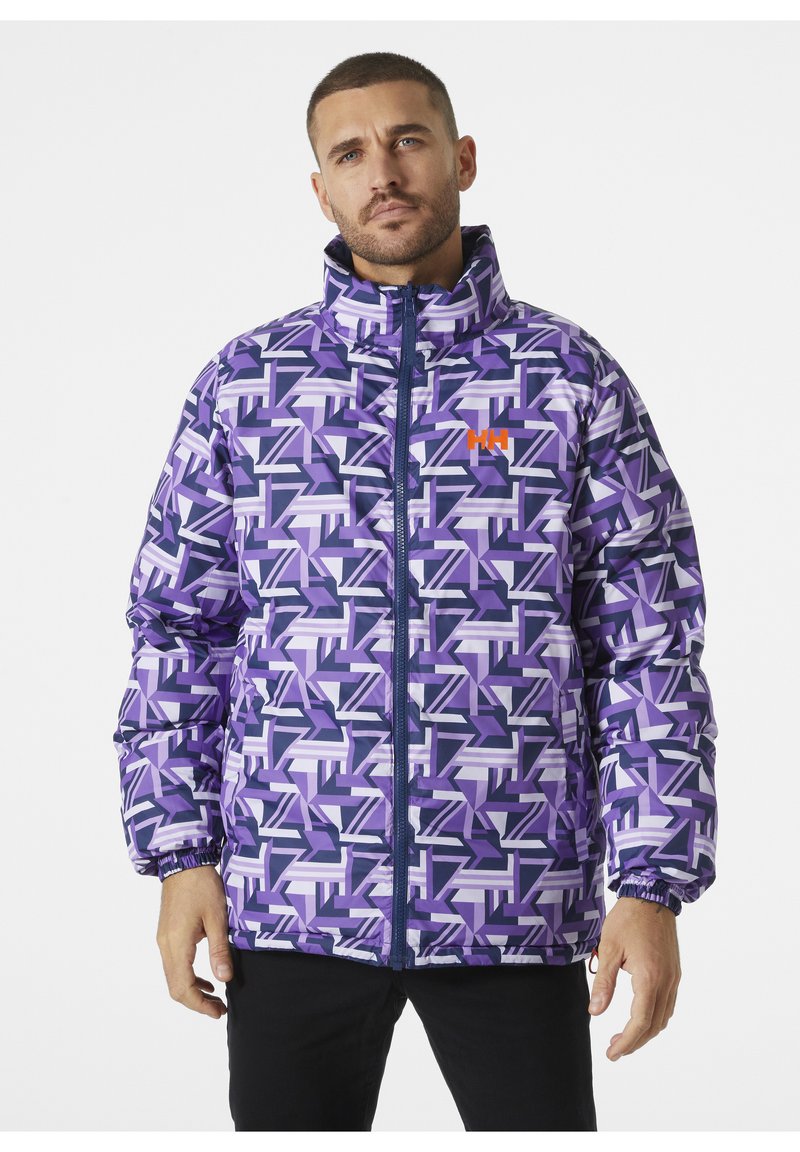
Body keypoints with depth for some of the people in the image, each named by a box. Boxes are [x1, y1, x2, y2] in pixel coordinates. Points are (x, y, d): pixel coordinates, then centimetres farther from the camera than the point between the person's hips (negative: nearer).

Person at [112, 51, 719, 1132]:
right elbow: (178, 630, 6)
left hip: (513, 909, -1)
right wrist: (179, 855, -2)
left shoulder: (575, 379, 1)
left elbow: (650, 647, -1)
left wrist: (654, 885, -7)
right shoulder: (244, 383, 5)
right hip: (293, 899, 1)